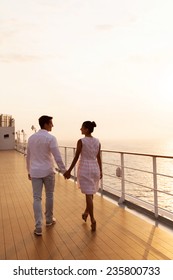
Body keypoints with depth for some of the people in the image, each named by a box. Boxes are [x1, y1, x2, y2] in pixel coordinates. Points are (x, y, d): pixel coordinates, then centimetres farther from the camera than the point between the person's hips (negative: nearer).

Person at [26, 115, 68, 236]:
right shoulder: (51, 138, -13)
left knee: (37, 198, 4)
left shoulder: (31, 138, 5)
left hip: (35, 172, 4)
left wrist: (29, 171, 23)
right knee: (49, 195, 16)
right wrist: (64, 171, -8)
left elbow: (28, 157, 12)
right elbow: (58, 157, -16)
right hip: (48, 171, -4)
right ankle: (49, 219, 32)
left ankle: (38, 227, 2)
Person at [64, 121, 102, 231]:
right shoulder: (97, 141, 3)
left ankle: (93, 220, -3)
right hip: (95, 169, 5)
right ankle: (86, 212, 39)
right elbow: (99, 158, 8)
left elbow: (76, 158, -10)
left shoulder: (81, 141, -11)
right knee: (90, 192, 23)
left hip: (84, 169, -5)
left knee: (88, 194, -1)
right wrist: (100, 171, 18)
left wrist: (69, 171, -2)